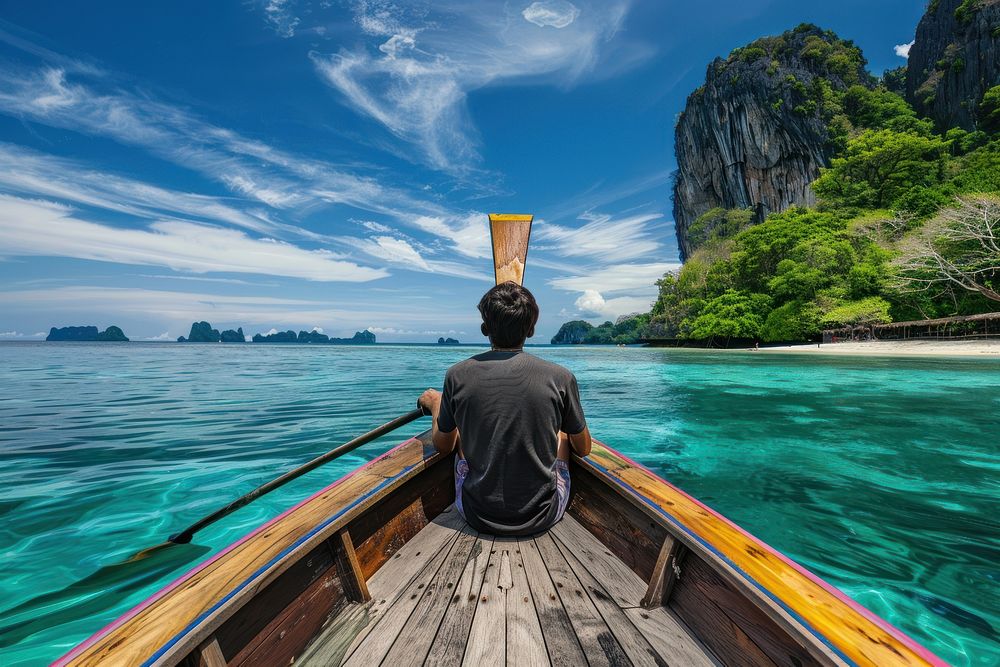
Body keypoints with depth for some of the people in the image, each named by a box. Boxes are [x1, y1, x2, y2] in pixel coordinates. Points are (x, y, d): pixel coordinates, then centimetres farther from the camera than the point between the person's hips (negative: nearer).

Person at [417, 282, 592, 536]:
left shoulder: (458, 375, -13)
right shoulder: (560, 378, -15)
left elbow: (444, 446, 2)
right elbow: (584, 449, 1)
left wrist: (435, 403, 21)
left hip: (478, 517, 1)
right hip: (542, 517, 0)